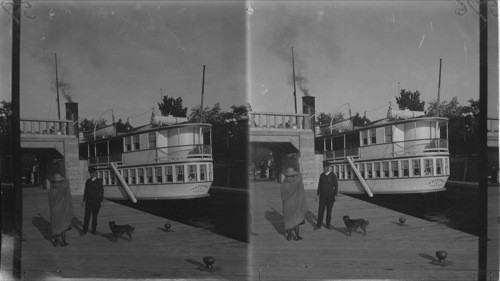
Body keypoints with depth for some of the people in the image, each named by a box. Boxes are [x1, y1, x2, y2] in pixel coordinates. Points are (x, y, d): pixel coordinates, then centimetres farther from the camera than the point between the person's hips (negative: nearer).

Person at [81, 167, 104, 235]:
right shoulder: (88, 181, 5)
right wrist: (84, 200, 7)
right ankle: (84, 230, 1)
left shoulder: (99, 181, -4)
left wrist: (101, 201, -9)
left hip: (96, 201, -2)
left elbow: (102, 191, -4)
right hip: (89, 201, 2)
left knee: (95, 216, 5)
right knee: (86, 216, -4)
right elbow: (86, 191, 10)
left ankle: (94, 230, 15)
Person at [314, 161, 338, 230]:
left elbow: (336, 185, -7)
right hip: (323, 195, 2)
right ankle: (319, 225, 5)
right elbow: (319, 185, 8)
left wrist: (335, 195, -13)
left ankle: (328, 224, 18)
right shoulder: (321, 175, 3)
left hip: (330, 195, -2)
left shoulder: (333, 175, -8)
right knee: (321, 210, -2)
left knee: (329, 210, 4)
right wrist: (317, 194, 5)